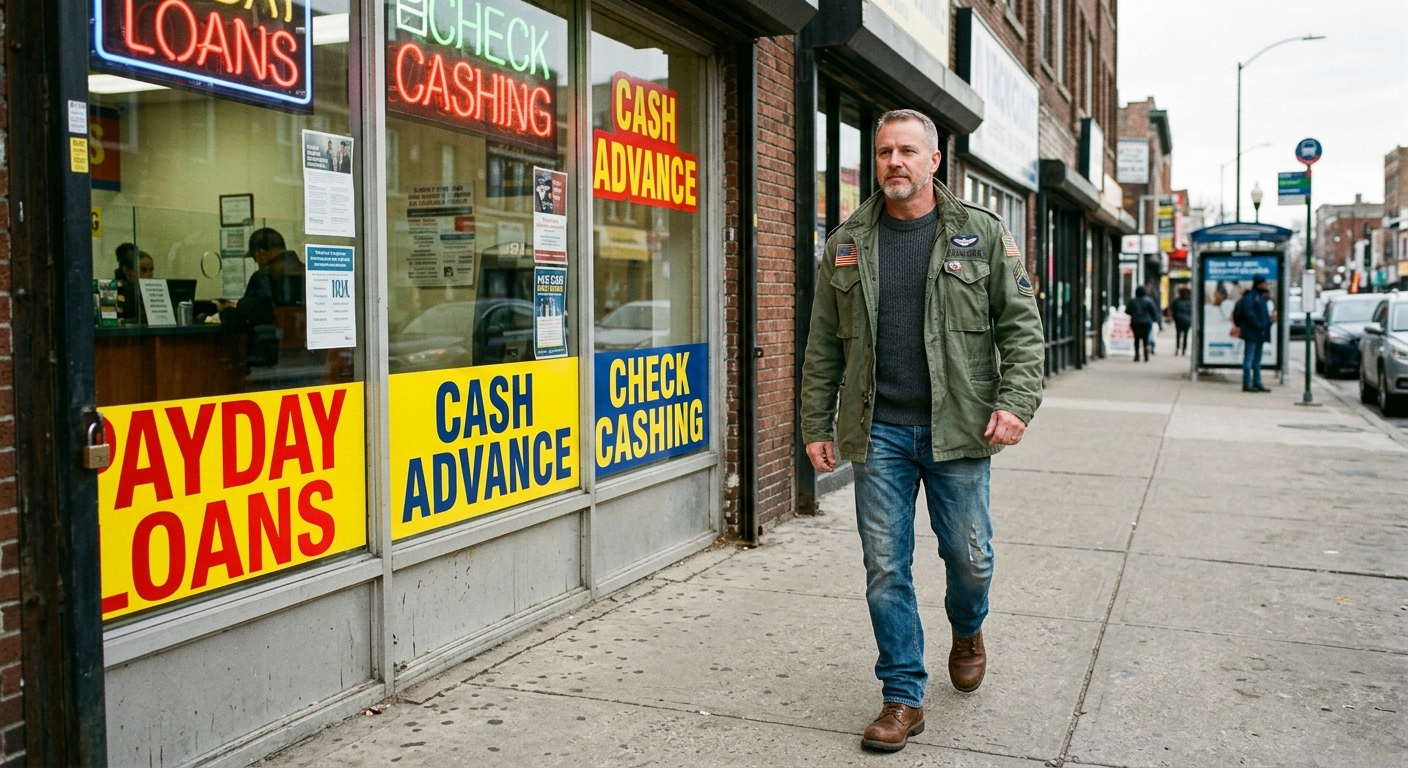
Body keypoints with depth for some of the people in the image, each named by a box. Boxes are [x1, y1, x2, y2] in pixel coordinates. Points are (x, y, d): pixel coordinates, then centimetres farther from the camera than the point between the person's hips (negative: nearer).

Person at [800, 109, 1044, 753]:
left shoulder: (983, 235, 2)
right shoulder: (847, 244, 8)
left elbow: (1022, 326, 0)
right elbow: (824, 346, 10)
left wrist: (1016, 402, -12)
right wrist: (816, 424, 7)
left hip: (958, 431, -1)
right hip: (878, 433, 1)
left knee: (969, 556, 8)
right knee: (885, 568, 3)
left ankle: (967, 630, 43)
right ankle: (903, 697, 17)